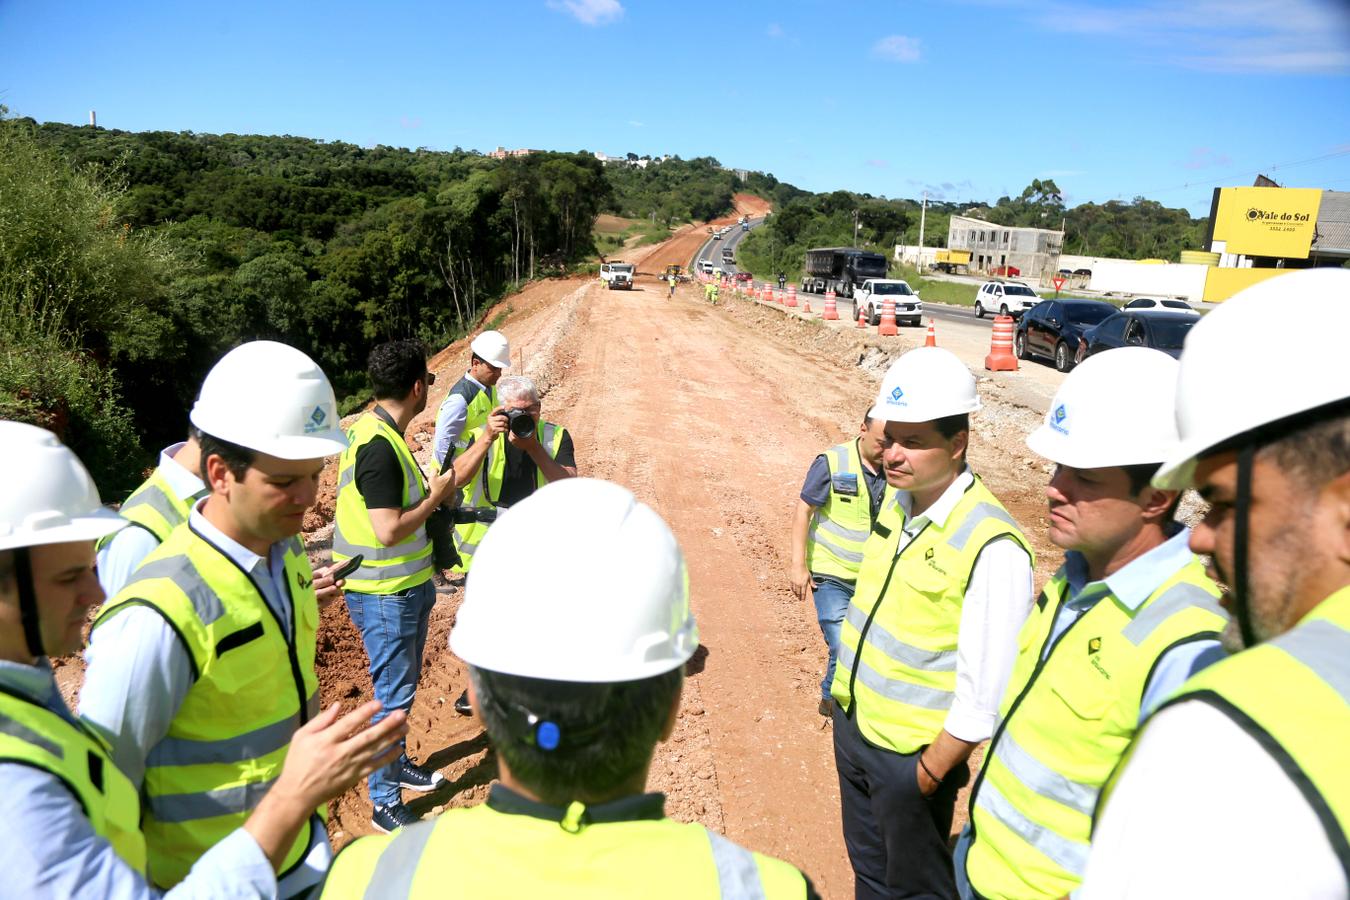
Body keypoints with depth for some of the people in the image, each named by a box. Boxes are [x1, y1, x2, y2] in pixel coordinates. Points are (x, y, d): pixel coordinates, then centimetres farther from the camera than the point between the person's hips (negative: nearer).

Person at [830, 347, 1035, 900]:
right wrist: (846, 698, 12)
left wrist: (931, 772, -15)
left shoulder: (992, 547, -26)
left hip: (912, 754, -7)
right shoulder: (896, 502, -2)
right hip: (852, 724, 7)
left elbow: (986, 693, -23)